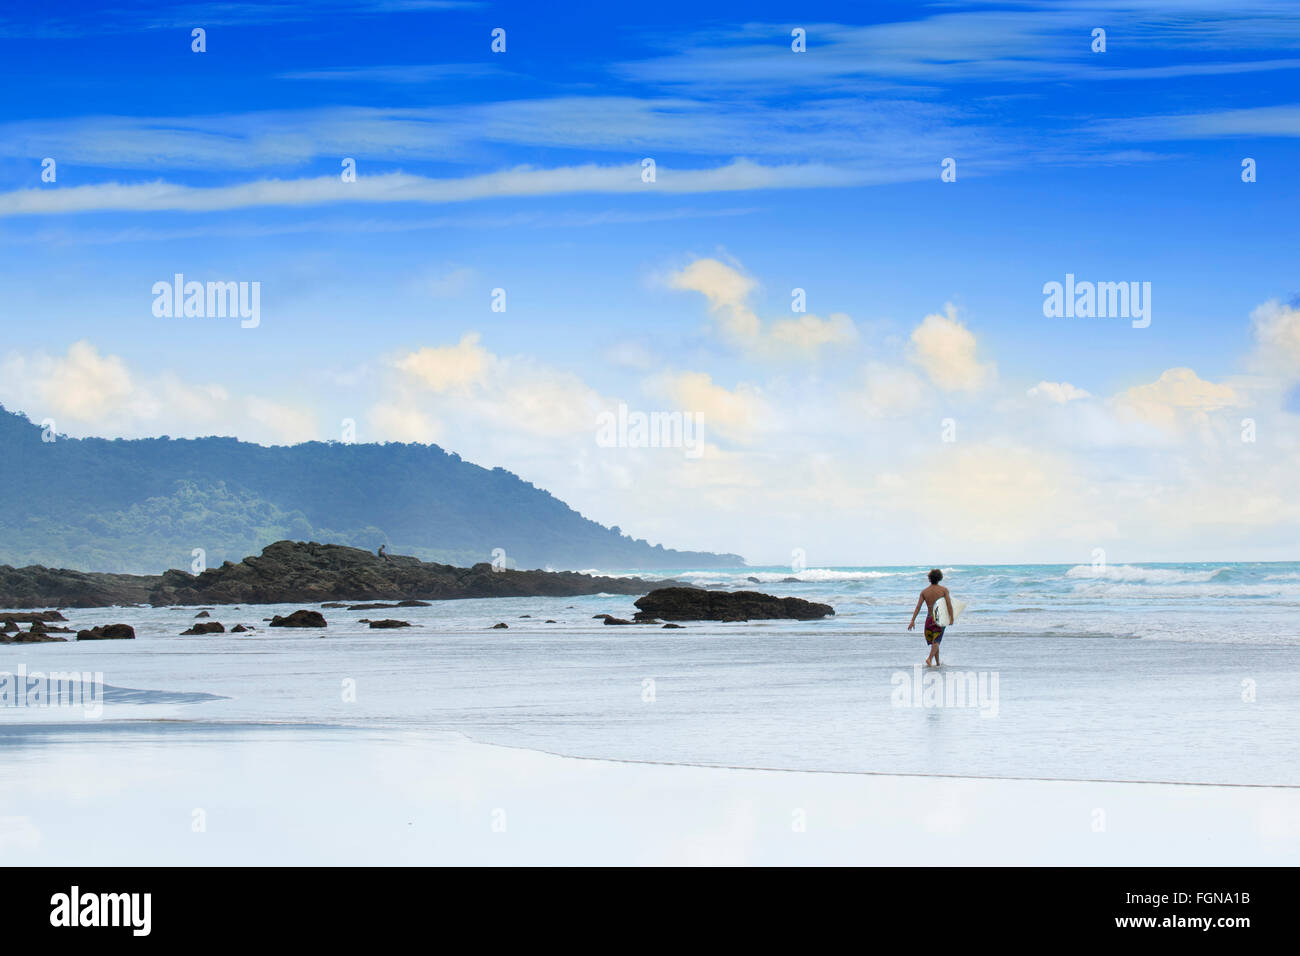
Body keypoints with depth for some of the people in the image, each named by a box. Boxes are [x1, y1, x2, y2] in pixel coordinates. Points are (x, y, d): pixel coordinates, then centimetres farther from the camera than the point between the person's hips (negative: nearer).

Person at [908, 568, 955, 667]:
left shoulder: (924, 592, 2)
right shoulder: (944, 590, -4)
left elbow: (918, 607, -4)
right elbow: (949, 605, -13)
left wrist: (913, 621, -6)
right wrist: (951, 618, -10)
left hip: (930, 618, 2)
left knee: (934, 641, 17)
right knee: (936, 641, -6)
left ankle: (938, 662, 21)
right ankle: (929, 658, -28)